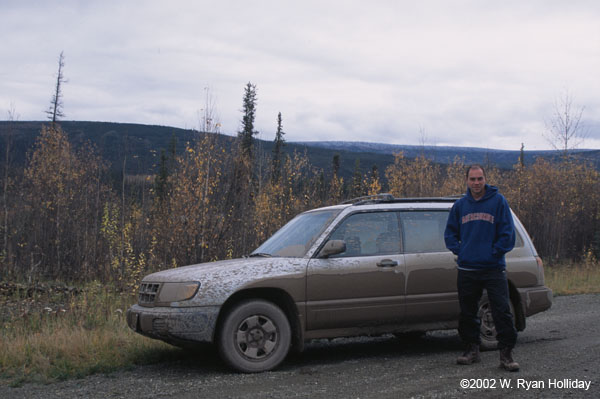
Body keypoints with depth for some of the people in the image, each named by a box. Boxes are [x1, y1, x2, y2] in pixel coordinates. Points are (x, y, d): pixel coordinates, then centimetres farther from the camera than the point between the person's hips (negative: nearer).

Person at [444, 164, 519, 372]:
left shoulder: (498, 201, -1)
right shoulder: (460, 205, 10)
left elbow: (508, 233, -3)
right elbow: (450, 233, 18)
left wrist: (494, 252, -7)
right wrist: (460, 251, 4)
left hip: (494, 268, -4)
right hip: (467, 269, 4)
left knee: (502, 312, -6)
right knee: (467, 313, 10)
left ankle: (506, 354, 0)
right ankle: (472, 350, 22)